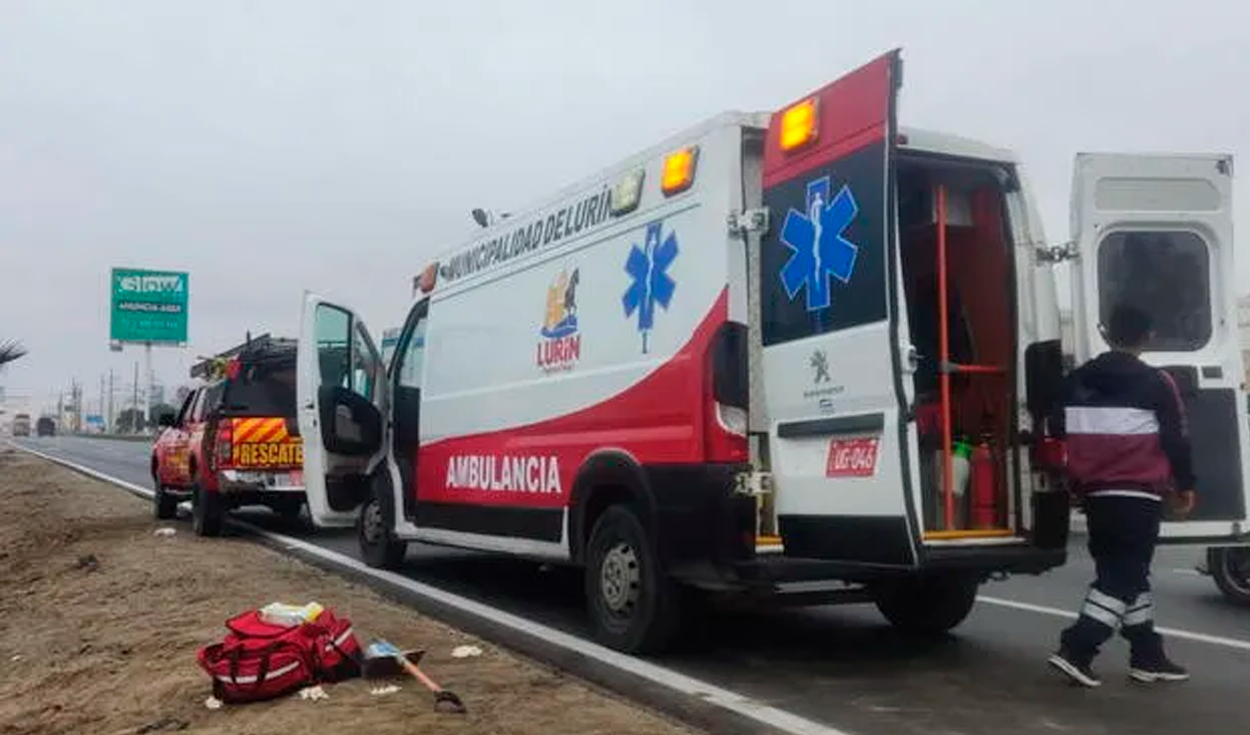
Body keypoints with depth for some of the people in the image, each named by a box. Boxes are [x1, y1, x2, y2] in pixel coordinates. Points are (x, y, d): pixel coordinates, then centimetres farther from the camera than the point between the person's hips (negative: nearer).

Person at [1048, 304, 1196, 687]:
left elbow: (1061, 432, 14)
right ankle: (1076, 650, -13)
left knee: (1122, 571, 16)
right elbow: (1176, 439, -4)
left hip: (1095, 493, 6)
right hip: (1139, 493, -6)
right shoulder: (1156, 383, -7)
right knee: (1124, 575, -2)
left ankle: (1148, 656, 22)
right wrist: (1185, 484, 9)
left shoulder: (1077, 381, 8)